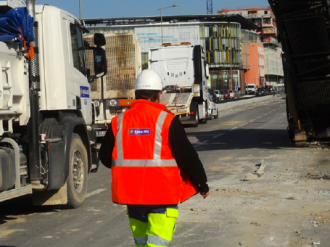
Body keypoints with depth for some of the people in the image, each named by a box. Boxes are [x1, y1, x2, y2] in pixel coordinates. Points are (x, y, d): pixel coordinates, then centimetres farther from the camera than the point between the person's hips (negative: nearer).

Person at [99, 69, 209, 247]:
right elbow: (187, 156, -6)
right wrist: (202, 185, 7)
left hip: (131, 193, 5)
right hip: (163, 194, -4)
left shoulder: (119, 122, 3)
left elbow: (105, 157, 11)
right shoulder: (167, 121, -8)